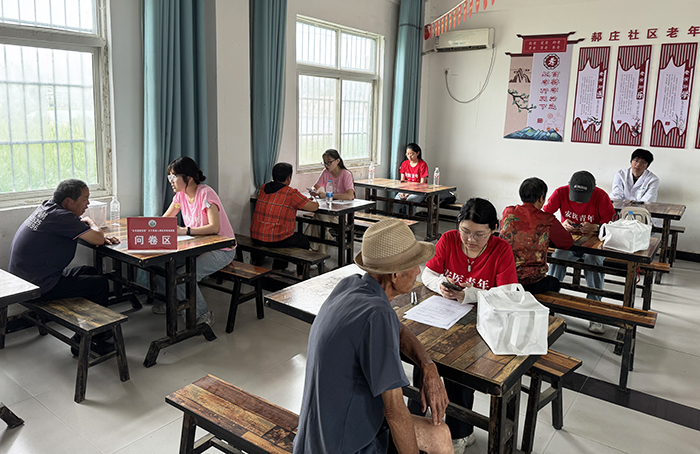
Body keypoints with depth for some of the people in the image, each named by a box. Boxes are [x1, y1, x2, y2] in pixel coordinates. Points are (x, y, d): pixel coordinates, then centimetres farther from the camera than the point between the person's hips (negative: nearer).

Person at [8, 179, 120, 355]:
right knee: (100, 283, -5)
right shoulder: (60, 217, -22)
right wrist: (91, 223, 2)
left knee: (89, 272, 20)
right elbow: (97, 239, -21)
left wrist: (100, 237, 2)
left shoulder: (48, 207, 8)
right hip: (38, 286, -10)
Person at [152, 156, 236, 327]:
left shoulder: (206, 194, -21)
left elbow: (214, 228, -31)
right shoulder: (181, 195, 4)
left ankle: (203, 314, -4)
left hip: (221, 250, -8)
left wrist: (184, 230, -38)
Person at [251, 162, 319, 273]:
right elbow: (314, 207, -8)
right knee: (303, 240, 22)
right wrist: (314, 202, 16)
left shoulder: (263, 188, 7)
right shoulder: (291, 193, -13)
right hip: (276, 240, -6)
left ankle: (277, 270, 40)